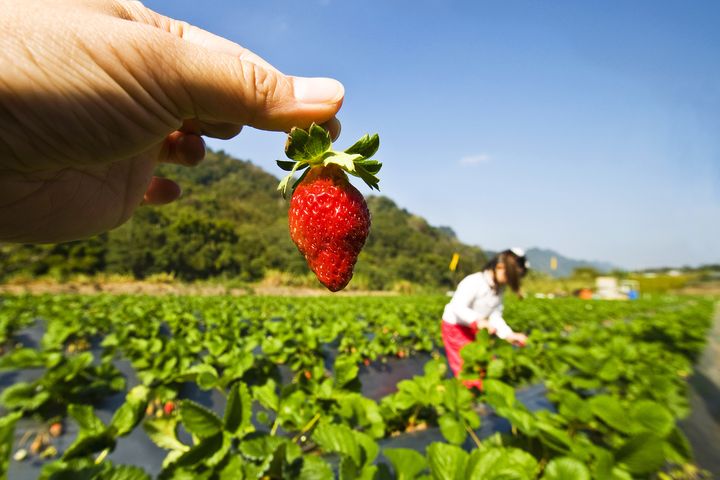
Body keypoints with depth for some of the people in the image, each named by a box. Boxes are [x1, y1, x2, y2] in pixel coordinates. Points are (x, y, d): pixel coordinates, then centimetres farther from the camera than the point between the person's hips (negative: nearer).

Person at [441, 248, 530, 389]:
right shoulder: (473, 282, -27)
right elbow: (458, 308, -35)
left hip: (475, 330, 8)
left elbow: (496, 316, -3)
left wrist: (510, 335, -17)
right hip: (455, 327, -8)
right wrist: (477, 321, -50)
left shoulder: (499, 289, -3)